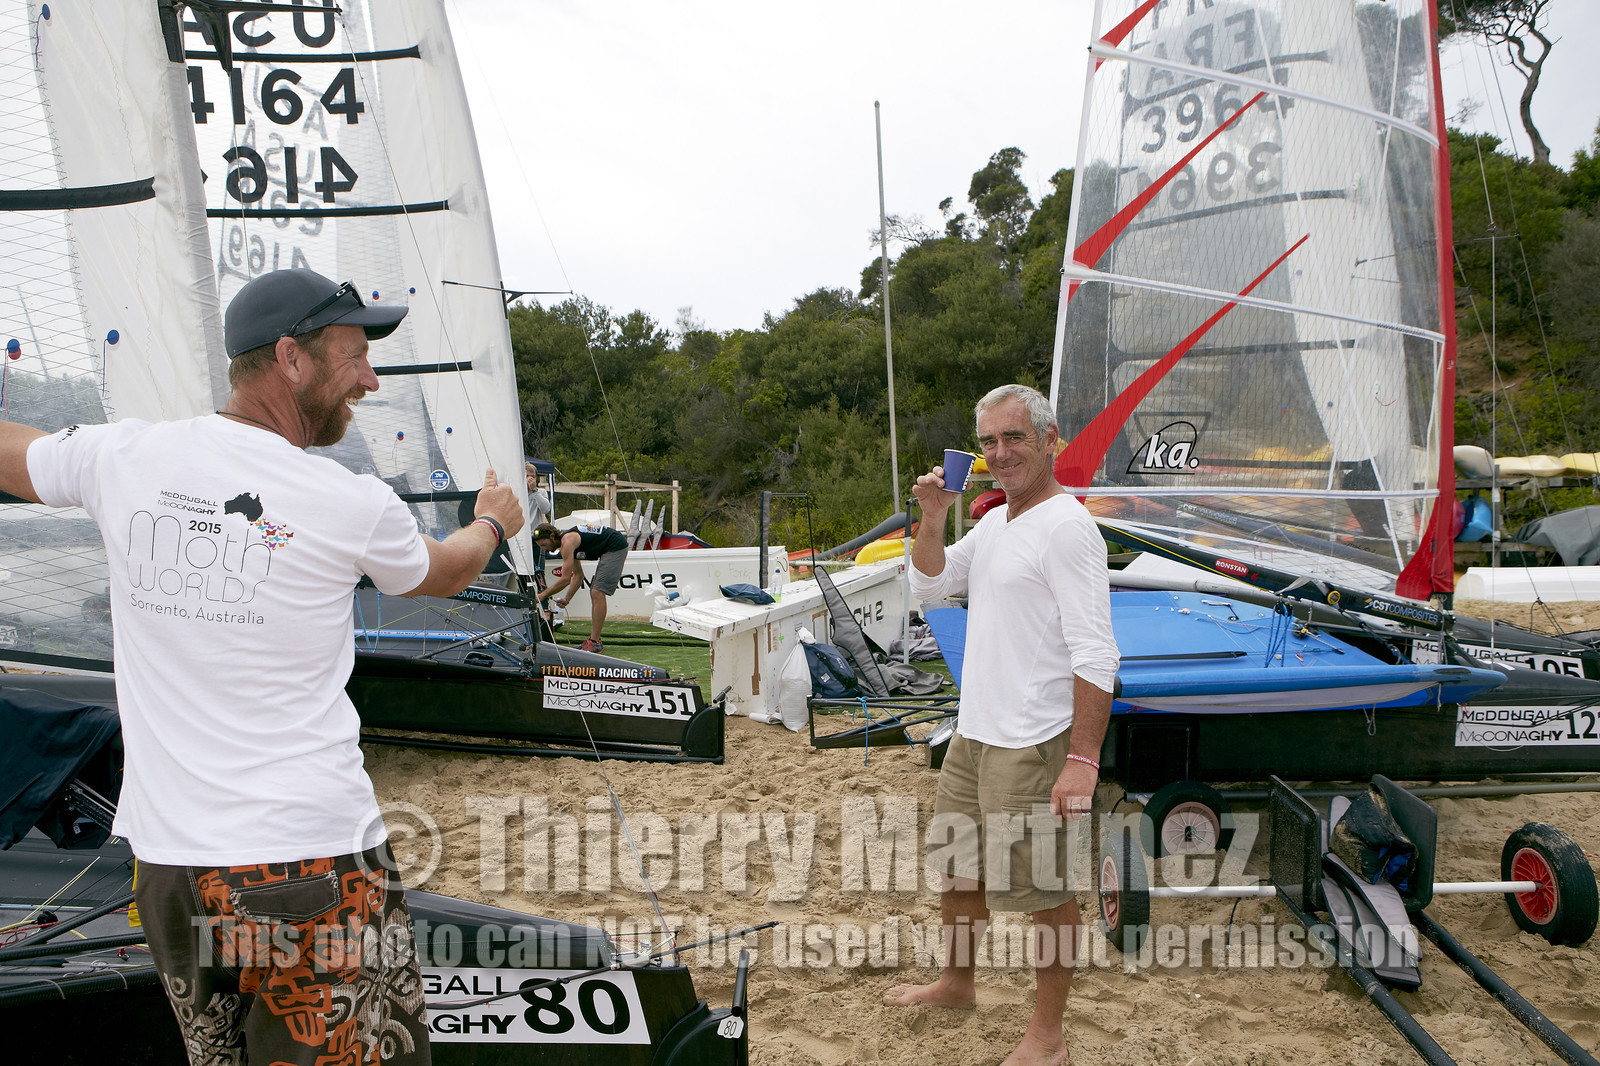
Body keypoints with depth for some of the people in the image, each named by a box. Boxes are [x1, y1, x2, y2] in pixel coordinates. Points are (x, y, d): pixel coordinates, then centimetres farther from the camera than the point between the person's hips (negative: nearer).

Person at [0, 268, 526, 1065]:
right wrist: (492, 522, 34)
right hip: (314, 863, -5)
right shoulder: (355, 507, -9)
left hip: (163, 859, 5)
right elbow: (443, 573, 13)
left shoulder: (122, 458, 0)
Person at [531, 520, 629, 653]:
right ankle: (594, 639, 13)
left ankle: (595, 642, -14)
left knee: (598, 593, -14)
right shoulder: (566, 543, 11)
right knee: (594, 593, 10)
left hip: (616, 547, -11)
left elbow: (565, 579, -20)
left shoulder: (567, 542, -19)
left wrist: (542, 595, -11)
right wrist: (567, 599, 12)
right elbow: (578, 575, 19)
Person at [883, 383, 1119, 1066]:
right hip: (972, 734, 9)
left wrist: (1084, 759, -26)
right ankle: (957, 983, 44)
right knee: (956, 867, 23)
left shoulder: (1067, 526, -16)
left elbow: (1095, 656, -21)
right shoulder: (993, 523, 12)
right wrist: (933, 518, 2)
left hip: (1032, 746, -9)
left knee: (1046, 889, 3)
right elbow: (928, 587, 19)